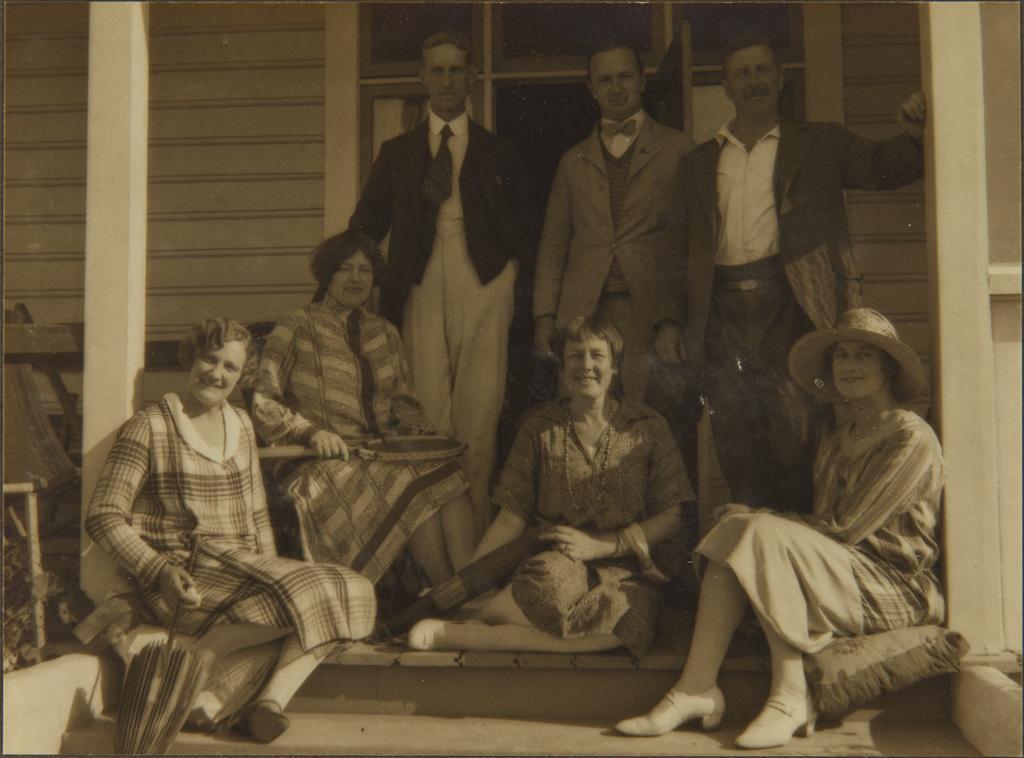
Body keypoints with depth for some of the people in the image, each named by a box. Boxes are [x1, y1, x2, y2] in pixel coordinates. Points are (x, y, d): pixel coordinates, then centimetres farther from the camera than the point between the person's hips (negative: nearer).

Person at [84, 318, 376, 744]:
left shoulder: (240, 425, 16)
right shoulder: (149, 428, -4)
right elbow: (103, 519, -7)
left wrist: (270, 568, 8)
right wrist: (161, 570, -20)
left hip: (241, 567, 7)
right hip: (184, 580, -7)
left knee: (352, 592, -11)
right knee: (307, 596, -27)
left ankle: (271, 701, -18)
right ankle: (198, 657, -12)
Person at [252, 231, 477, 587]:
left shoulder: (385, 332, 21)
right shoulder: (298, 325, 5)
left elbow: (404, 401, 23)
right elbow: (262, 403, 0)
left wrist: (418, 432, 0)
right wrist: (312, 432, -16)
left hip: (384, 452, 5)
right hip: (326, 461, -4)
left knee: (449, 476, -28)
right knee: (414, 489, -32)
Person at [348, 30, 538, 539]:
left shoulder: (499, 153, 16)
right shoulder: (397, 153, 18)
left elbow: (525, 232, 16)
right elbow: (365, 229, 15)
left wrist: (511, 279, 2)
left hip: (483, 290, 0)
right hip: (422, 292, 1)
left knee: (479, 415, -7)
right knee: (428, 414, -6)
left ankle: (475, 531, -2)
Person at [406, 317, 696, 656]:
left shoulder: (648, 428, 8)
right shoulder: (539, 427, 10)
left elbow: (671, 517, 5)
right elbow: (512, 517, 7)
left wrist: (603, 545, -7)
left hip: (624, 570, 1)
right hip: (552, 561, -1)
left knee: (625, 624, -36)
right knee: (557, 577, -40)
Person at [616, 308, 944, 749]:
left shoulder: (911, 437, -8)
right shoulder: (835, 443, 17)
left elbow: (845, 529, -14)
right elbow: (822, 530, 8)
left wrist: (760, 519, -8)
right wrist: (750, 521, -11)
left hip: (894, 591, -7)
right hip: (840, 579, 7)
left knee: (762, 533, -26)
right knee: (735, 527, -16)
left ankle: (790, 698, -23)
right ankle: (696, 689, -23)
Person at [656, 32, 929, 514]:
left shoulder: (819, 144, 13)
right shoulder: (700, 162, 18)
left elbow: (881, 167, 0)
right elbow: (685, 249, 15)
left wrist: (914, 135, -22)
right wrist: (670, 321, 5)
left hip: (790, 307, -2)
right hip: (724, 314, 3)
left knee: (796, 444, -6)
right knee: (738, 456, 5)